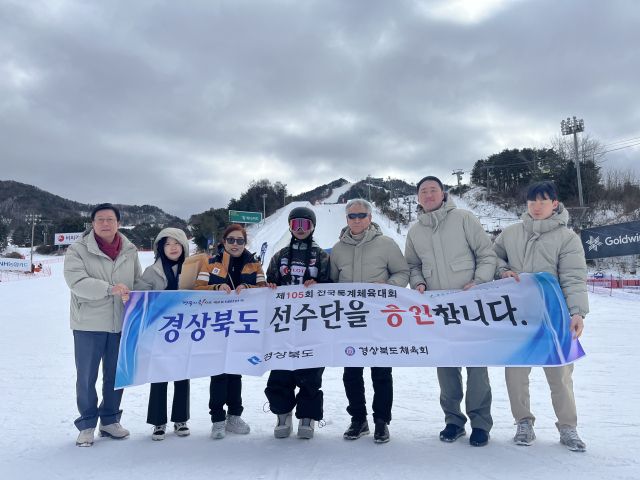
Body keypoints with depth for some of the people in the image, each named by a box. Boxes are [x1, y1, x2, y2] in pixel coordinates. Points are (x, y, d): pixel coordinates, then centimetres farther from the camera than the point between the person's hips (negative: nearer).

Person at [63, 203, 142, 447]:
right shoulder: (78, 250, -5)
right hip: (88, 325, -3)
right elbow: (76, 281, -19)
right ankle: (87, 425, 23)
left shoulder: (129, 251, 7)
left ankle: (110, 421, 31)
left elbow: (139, 282, 16)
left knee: (116, 375, 14)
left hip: (121, 324, 4)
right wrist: (109, 289, -30)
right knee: (86, 377, 5)